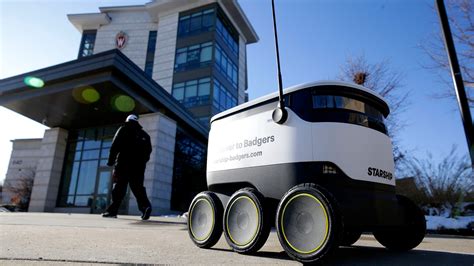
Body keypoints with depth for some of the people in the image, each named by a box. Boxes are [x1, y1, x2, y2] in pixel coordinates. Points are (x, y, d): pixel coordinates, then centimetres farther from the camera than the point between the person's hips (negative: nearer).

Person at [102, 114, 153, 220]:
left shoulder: (123, 130, 7)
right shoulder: (144, 135, 19)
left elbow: (115, 146, -2)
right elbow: (148, 151, 13)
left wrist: (111, 161, -1)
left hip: (123, 164, -3)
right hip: (138, 166, 3)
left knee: (119, 187, 0)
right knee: (138, 187, 4)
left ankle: (112, 210, -2)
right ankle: (145, 206, -15)